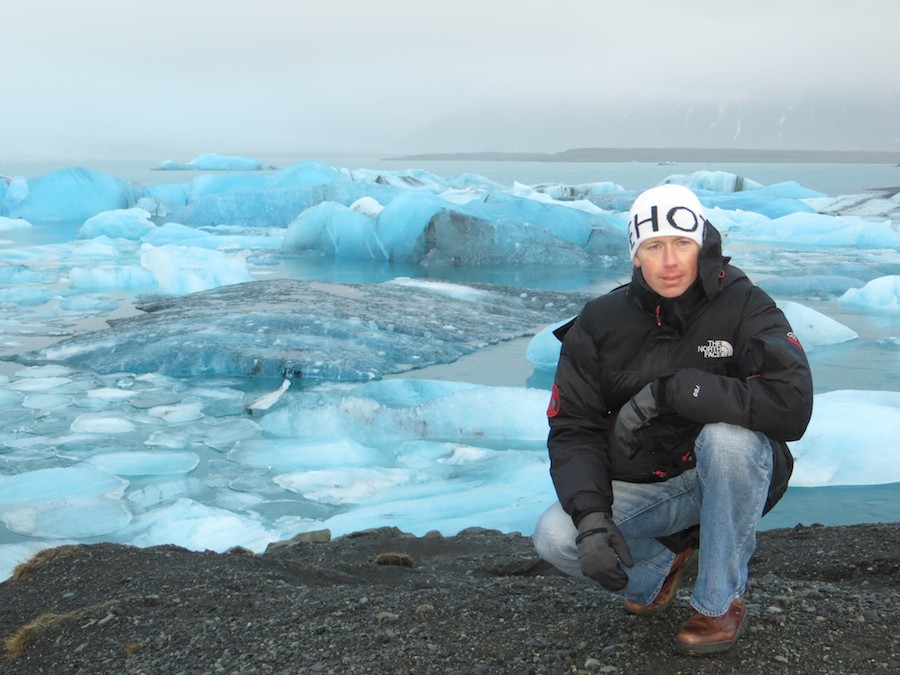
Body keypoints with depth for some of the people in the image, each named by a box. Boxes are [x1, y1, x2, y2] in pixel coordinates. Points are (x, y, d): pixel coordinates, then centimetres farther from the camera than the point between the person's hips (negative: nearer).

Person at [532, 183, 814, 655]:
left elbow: (792, 405, -30)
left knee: (729, 436, -35)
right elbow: (573, 428, -7)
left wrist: (670, 391, -32)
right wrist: (591, 517, -23)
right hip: (637, 488, 3)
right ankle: (661, 561, 13)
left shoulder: (743, 307, -15)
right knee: (555, 537, -21)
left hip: (727, 480, -2)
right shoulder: (601, 323, -5)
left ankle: (720, 602, -14)